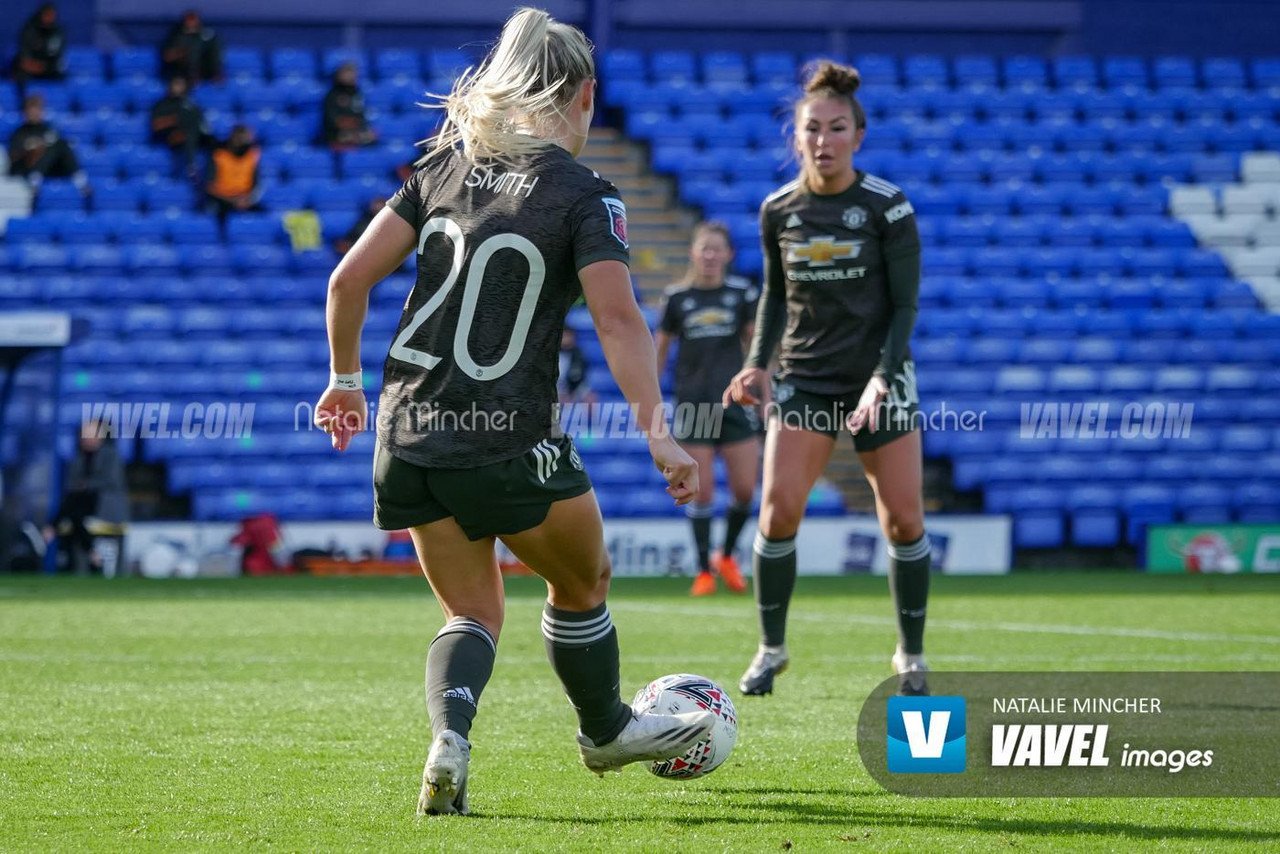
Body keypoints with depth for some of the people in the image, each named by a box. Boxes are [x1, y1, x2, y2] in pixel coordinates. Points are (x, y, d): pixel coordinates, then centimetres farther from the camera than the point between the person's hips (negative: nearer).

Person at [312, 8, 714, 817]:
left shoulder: (447, 165, 7)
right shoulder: (584, 194, -8)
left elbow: (351, 276, 5)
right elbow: (618, 318, -21)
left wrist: (345, 378, 18)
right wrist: (658, 431, -25)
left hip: (411, 432, 5)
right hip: (509, 443, -5)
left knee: (472, 613, 16)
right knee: (582, 581, 23)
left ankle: (449, 741, -12)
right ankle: (607, 731, 42)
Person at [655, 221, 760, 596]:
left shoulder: (742, 293, 2)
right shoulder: (677, 297, 2)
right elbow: (659, 349, 10)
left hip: (734, 401, 1)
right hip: (692, 406, -1)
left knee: (745, 489, -2)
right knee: (702, 492, -3)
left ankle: (727, 557, 22)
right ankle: (704, 572, 9)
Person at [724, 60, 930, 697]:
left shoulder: (887, 207, -9)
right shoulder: (778, 211, 1)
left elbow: (905, 304, -7)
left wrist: (881, 377, -19)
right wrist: (758, 364, 0)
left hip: (878, 377, -2)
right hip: (803, 378, 2)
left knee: (903, 520, -3)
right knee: (779, 507, -13)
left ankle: (911, 655, 15)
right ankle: (771, 648, 3)